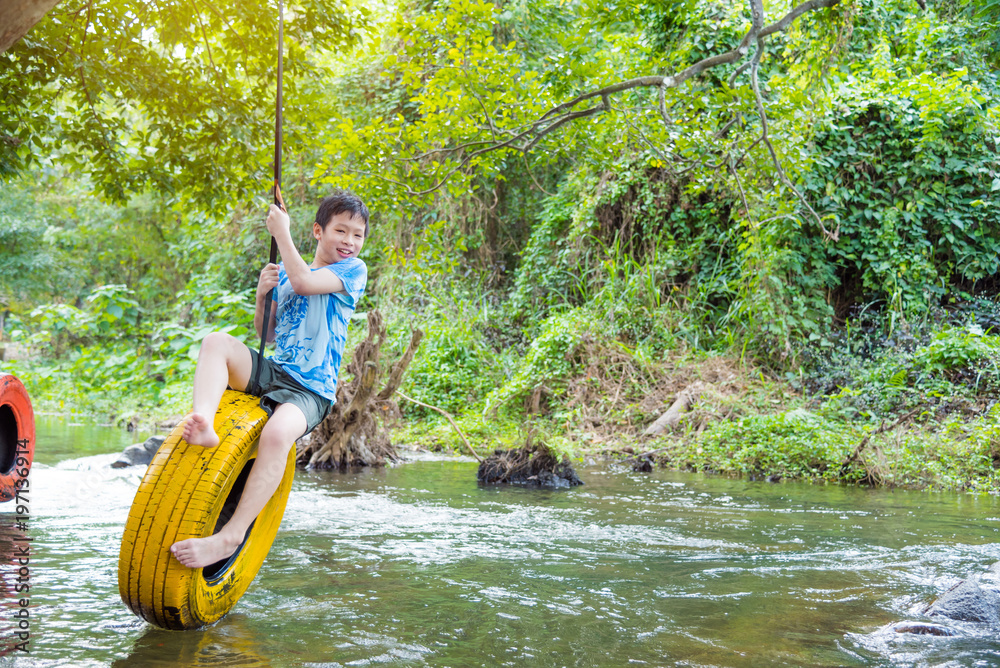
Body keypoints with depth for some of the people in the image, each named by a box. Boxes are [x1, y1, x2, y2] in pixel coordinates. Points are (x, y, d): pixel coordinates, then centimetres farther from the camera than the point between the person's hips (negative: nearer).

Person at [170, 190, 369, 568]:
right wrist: (262, 296, 0)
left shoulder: (354, 270, 0)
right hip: (273, 372, 6)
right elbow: (268, 335, 18)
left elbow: (304, 282, -18)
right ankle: (203, 423, -39)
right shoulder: (283, 272, 16)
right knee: (216, 341, -17)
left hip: (310, 391, -6)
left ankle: (230, 538, -32)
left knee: (277, 434, -36)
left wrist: (281, 232, -7)